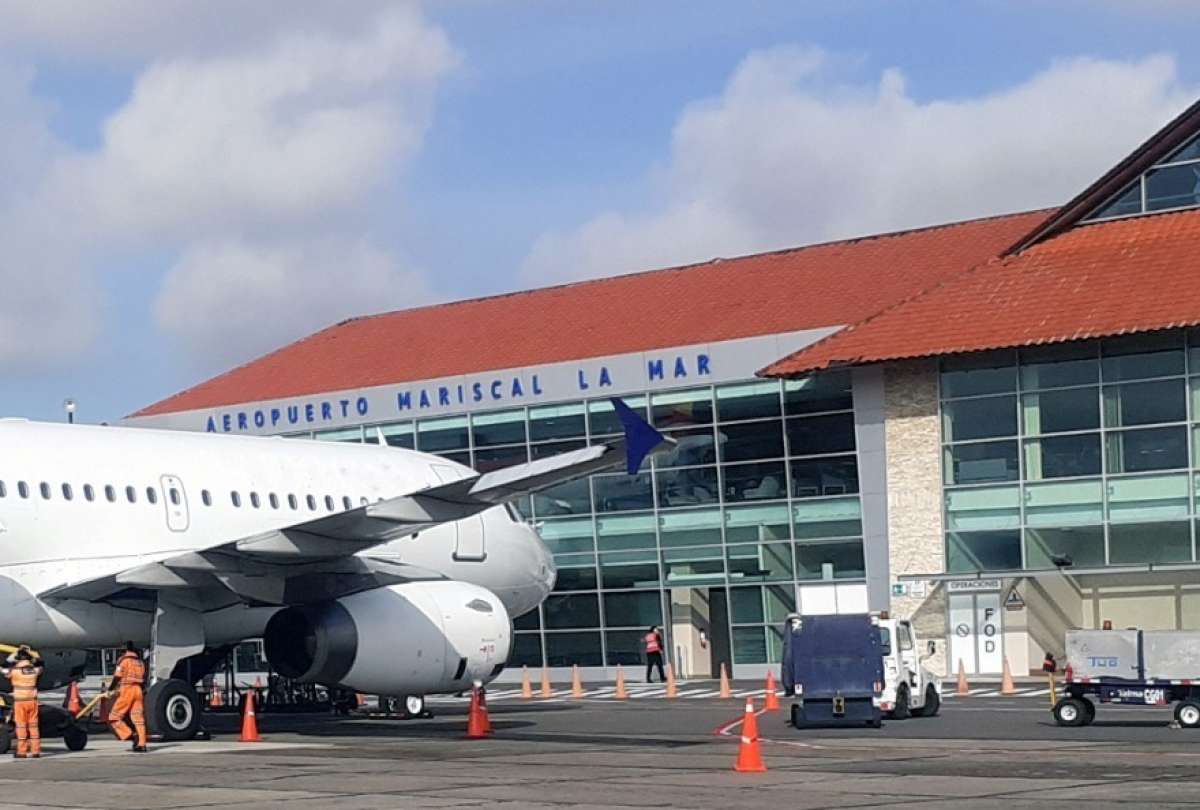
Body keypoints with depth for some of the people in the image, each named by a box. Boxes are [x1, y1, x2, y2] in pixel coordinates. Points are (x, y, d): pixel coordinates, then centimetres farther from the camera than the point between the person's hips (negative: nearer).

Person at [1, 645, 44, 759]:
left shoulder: (15, 671, -10)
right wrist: (30, 653, 26)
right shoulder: (35, 670, 2)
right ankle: (35, 750, 9)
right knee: (33, 725, 8)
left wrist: (14, 654, 10)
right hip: (32, 701, 4)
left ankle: (22, 751, 0)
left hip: (20, 702, -4)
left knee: (21, 726, 1)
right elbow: (40, 663, 23)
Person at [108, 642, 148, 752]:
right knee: (138, 717, 5)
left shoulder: (124, 660, -4)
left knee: (114, 716, 1)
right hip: (138, 690, 7)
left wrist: (110, 689, 3)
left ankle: (129, 734, -13)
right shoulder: (140, 662, 18)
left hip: (127, 690, -7)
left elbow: (117, 677, -8)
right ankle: (141, 744, 1)